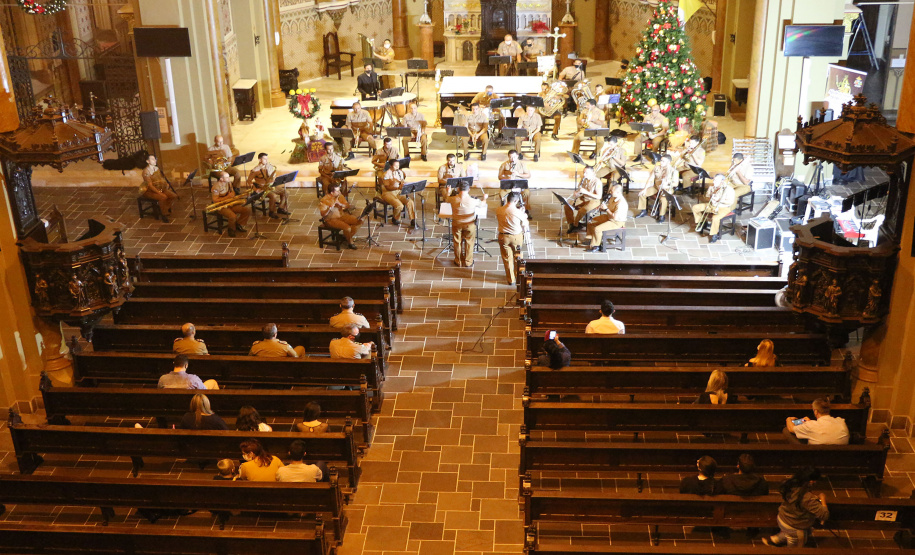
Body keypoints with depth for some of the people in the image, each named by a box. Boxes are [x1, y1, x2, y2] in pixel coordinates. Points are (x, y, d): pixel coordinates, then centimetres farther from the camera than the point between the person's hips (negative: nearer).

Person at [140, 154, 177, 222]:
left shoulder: (156, 168, 6)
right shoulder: (146, 171, -19)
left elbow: (161, 180, 14)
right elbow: (150, 185, -23)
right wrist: (160, 193, -28)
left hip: (159, 188, 7)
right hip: (149, 190, -7)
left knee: (174, 195, -11)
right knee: (163, 197, -33)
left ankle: (166, 208, 12)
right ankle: (164, 214, -14)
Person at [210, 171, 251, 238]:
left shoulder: (228, 183, 6)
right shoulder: (216, 186, -18)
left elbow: (233, 192, 19)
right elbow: (215, 200, -20)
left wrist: (233, 195, -7)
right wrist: (227, 197, -23)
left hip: (230, 204, 7)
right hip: (221, 206, -7)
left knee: (247, 209, -9)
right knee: (233, 216, -35)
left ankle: (239, 225, 10)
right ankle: (231, 229, -2)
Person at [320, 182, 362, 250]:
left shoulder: (340, 195, 1)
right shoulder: (324, 200, -18)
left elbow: (347, 206, 1)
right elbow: (323, 214, -24)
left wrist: (340, 204, -19)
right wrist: (331, 207, -36)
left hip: (341, 216, 7)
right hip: (331, 219, -7)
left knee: (359, 222, -7)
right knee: (347, 227, -29)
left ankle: (347, 237, 8)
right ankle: (350, 243, 0)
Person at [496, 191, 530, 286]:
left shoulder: (498, 210, -12)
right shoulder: (518, 212, -22)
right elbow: (525, 225, -8)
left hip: (503, 237, 2)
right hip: (516, 237, -2)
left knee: (507, 258, 14)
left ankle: (510, 279, 23)